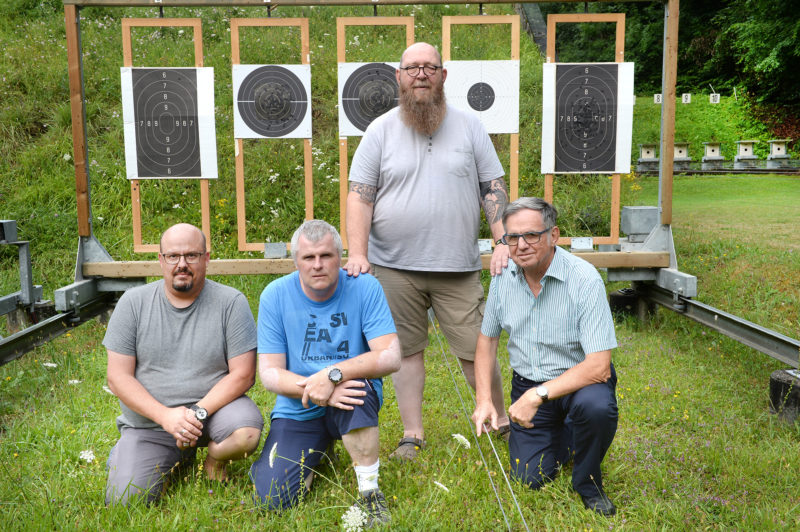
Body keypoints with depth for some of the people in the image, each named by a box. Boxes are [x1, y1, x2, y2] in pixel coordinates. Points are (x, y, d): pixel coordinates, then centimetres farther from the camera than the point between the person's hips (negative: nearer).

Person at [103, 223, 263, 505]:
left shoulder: (231, 302, -7)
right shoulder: (133, 302, -2)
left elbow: (242, 374, -9)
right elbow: (118, 377, -4)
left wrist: (198, 413, -22)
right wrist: (165, 416, -18)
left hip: (214, 406, -1)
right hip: (148, 420, 1)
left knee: (247, 433, -31)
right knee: (124, 501, -14)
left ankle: (215, 456, 5)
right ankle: (173, 457, 18)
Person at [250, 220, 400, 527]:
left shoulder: (364, 288, -11)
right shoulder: (275, 295, -7)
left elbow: (391, 357, -19)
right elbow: (269, 373, -8)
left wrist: (332, 374, -32)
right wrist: (315, 391, -26)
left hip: (352, 406, -2)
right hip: (298, 412, 2)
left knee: (355, 385, -36)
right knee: (273, 499, -12)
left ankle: (370, 493, -16)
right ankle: (315, 455, 21)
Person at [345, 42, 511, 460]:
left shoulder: (469, 126, 8)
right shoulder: (381, 130, 5)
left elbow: (494, 189, 7)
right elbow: (360, 195, 1)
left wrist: (504, 242, -4)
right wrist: (357, 253, -10)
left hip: (458, 268, 0)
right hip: (394, 268, 0)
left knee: (476, 349, 3)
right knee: (405, 350, 7)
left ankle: (500, 421, 24)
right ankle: (412, 434, 20)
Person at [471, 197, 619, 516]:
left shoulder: (584, 279, -24)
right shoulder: (504, 277, -7)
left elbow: (598, 366, -28)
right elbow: (488, 338, 7)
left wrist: (538, 395, -31)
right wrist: (484, 400, -3)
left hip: (579, 380, -3)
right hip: (527, 383, 4)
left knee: (595, 406, -37)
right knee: (530, 478, -4)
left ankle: (588, 484, -5)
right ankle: (563, 435, 30)